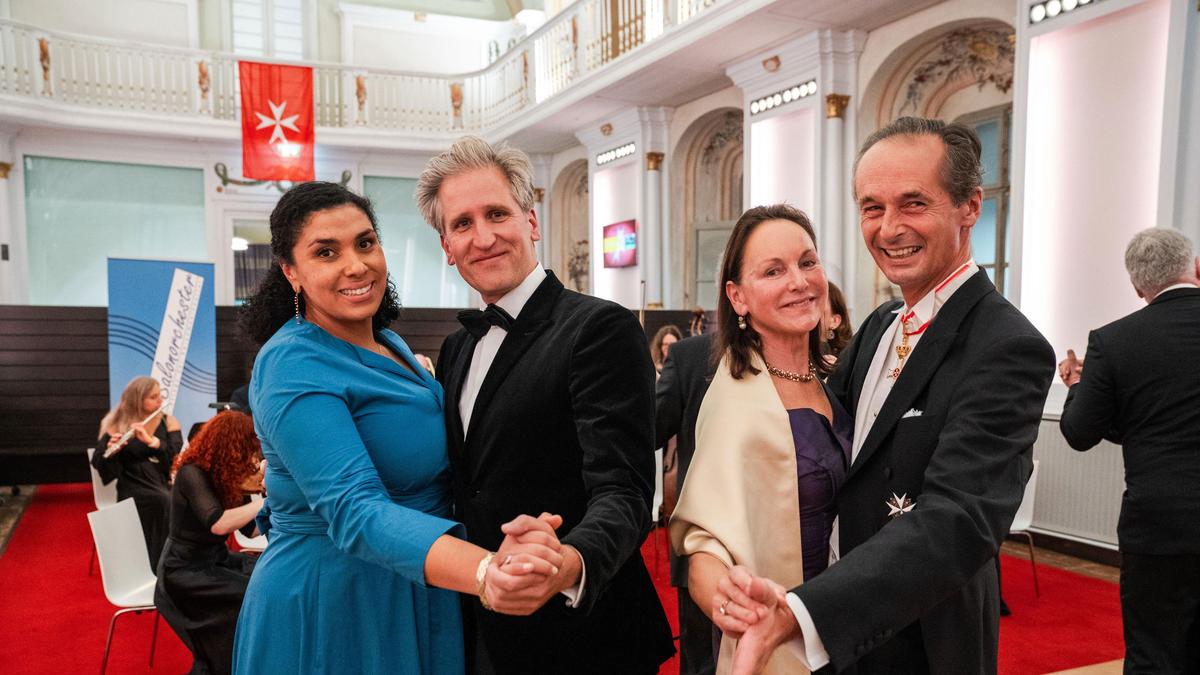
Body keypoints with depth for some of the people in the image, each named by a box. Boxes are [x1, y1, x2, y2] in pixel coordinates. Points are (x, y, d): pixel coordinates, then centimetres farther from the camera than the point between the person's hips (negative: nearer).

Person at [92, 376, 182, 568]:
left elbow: (178, 457, -7)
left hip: (166, 486, 2)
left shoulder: (168, 422, 7)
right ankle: (156, 567, -23)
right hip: (134, 491, -2)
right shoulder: (118, 425, 2)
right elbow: (98, 463, -3)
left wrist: (150, 440, -20)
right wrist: (110, 449, -23)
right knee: (163, 501, -34)